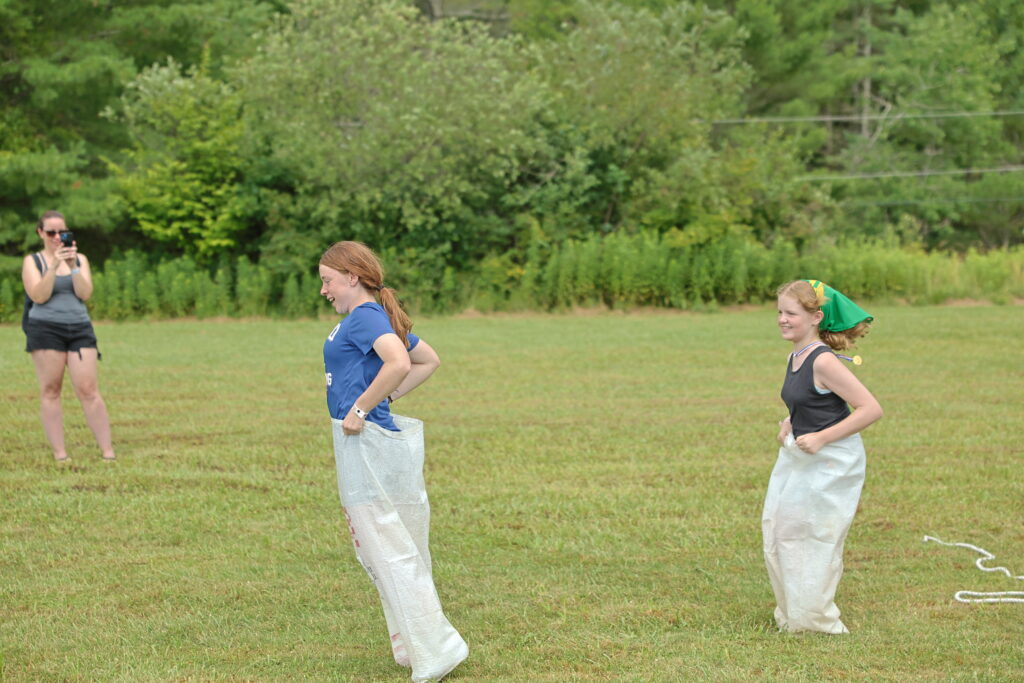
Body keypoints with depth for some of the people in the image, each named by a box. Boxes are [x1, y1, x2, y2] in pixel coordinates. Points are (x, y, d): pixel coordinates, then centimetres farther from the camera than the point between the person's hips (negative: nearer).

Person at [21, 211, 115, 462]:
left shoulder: (80, 259, 13)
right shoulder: (32, 261, 5)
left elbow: (85, 293, 0)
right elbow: (39, 296, -9)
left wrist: (73, 266, -13)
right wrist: (54, 266, -18)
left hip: (79, 328, 2)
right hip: (46, 329, -2)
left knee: (88, 390, -6)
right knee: (50, 391, -3)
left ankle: (107, 450, -5)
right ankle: (59, 453, -1)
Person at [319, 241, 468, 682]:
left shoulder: (363, 317, -13)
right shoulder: (380, 317, 15)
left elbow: (399, 363, -31)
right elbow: (429, 361, 27)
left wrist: (361, 408, -23)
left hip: (366, 443, -10)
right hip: (377, 442, 10)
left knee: (389, 552, -6)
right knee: (394, 550, 14)